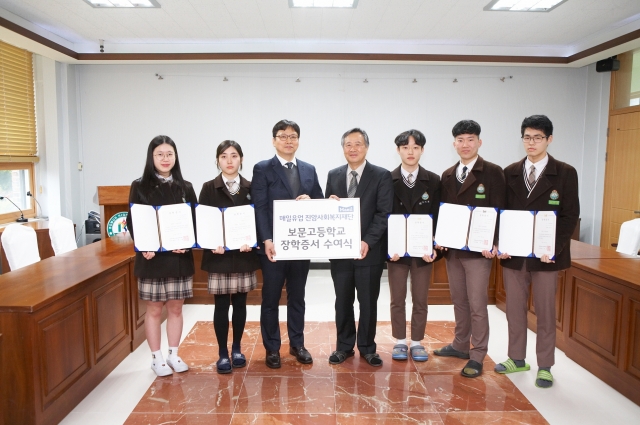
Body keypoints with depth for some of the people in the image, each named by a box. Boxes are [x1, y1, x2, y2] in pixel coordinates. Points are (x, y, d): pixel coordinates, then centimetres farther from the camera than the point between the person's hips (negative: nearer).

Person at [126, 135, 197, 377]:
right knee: (154, 310, 7)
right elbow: (132, 221, -3)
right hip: (152, 257, -2)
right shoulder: (140, 186, -1)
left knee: (176, 308, 11)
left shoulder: (185, 187, 5)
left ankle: (173, 355, 25)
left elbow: (195, 220, 4)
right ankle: (156, 358, 21)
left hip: (180, 257, 2)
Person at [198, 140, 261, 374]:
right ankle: (223, 353, 16)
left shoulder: (251, 187, 5)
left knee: (240, 303, 11)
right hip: (219, 255, -1)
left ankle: (237, 349, 26)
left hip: (244, 255, 2)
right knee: (221, 305, 3)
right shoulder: (209, 188, 2)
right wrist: (211, 245, -17)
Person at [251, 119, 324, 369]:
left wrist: (310, 201, -12)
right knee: (270, 299, 7)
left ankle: (297, 344, 29)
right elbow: (259, 208, -10)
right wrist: (266, 240, -19)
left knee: (297, 297, 14)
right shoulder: (262, 169, -2)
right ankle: (272, 348, 21)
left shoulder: (309, 170, 11)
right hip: (274, 244, -3)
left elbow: (320, 203, 11)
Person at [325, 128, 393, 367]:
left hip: (370, 250, -3)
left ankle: (367, 347, 25)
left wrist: (367, 242, -19)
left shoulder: (382, 176, -3)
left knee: (368, 302, 8)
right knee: (342, 301, 12)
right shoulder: (334, 175, 9)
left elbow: (384, 214, -9)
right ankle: (344, 346, 27)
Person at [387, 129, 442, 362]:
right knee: (397, 299, 9)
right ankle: (400, 342, 24)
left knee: (421, 300, 9)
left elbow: (437, 216, -1)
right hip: (396, 249, 0)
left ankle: (417, 342, 24)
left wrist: (433, 247, -12)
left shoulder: (433, 181, 1)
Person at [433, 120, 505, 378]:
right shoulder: (447, 176, 11)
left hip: (478, 250, -5)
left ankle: (477, 356, 11)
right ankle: (460, 345, 30)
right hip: (452, 249, 6)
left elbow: (498, 211, -9)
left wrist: (493, 243, -18)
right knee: (459, 301, 16)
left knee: (477, 304, -1)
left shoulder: (492, 172, -5)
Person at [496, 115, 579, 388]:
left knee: (545, 312, 7)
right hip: (513, 253, 3)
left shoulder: (565, 173, -2)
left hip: (546, 254, -3)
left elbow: (570, 216, -5)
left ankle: (545, 366, 20)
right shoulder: (510, 173, 7)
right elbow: (502, 212, 7)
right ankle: (517, 358, 27)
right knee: (514, 309, 12)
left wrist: (553, 248, -15)